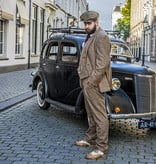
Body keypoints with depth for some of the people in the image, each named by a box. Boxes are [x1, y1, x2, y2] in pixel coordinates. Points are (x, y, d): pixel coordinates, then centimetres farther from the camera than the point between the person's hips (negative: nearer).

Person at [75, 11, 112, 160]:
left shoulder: (101, 37, -13)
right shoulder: (90, 37, 18)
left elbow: (102, 63, -21)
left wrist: (91, 81, -21)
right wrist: (84, 80, 14)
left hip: (94, 84, -10)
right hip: (87, 82, 10)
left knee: (99, 116, -6)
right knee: (91, 114, 19)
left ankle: (101, 149, -2)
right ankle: (90, 139, 32)